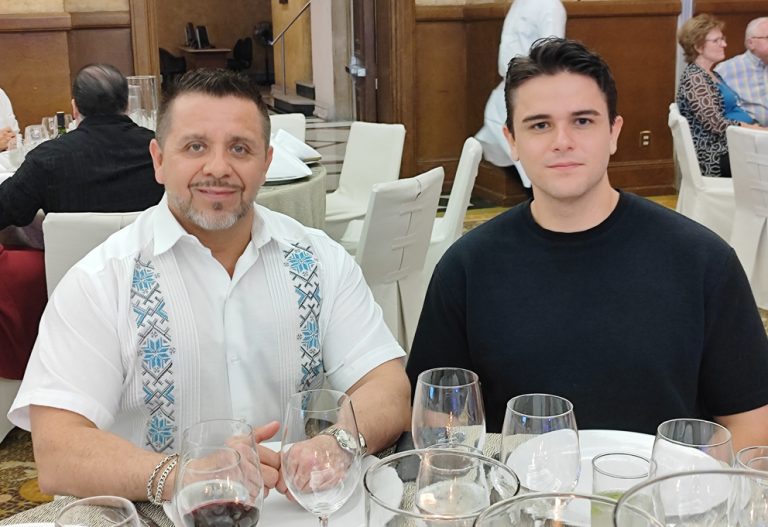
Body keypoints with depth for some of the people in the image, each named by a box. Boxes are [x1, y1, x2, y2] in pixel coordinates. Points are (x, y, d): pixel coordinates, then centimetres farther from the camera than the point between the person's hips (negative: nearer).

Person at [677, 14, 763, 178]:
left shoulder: (711, 74, 17)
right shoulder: (695, 78, -13)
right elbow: (716, 124, -20)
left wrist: (757, 127, 1)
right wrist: (760, 130, -16)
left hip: (732, 145, 9)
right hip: (717, 156, -9)